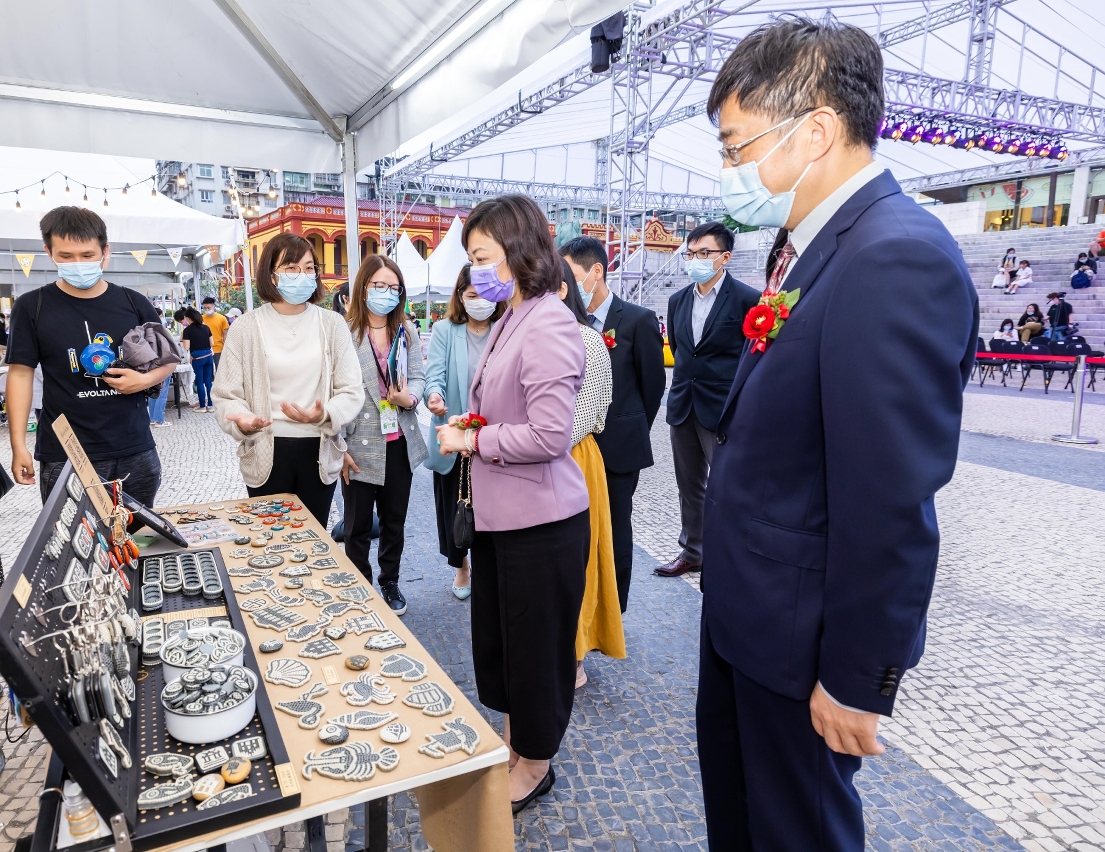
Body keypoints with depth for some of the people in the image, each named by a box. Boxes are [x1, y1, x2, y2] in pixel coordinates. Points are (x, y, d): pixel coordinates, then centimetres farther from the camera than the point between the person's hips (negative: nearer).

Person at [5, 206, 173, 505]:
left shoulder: (134, 304, 4)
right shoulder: (32, 307, -1)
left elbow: (168, 358, 13)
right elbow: (21, 373, 1)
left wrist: (145, 379, -9)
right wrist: (18, 445, -5)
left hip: (135, 451, 2)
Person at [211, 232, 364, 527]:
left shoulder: (332, 324, 1)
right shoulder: (246, 328, -2)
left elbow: (352, 391, -2)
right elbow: (226, 395, -1)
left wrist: (324, 414, -22)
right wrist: (242, 420, -23)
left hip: (319, 451, 1)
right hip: (266, 454, -1)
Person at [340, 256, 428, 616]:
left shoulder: (407, 331, 7)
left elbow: (418, 377, 6)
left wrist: (410, 397, -18)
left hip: (399, 443, 5)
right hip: (361, 445, -4)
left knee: (394, 521, 17)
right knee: (358, 526, 9)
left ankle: (390, 583, 34)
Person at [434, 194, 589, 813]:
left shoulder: (549, 326, -19)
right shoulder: (510, 321, 9)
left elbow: (549, 435, -24)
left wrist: (474, 441, -14)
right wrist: (467, 423, 4)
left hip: (540, 519, -9)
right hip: (499, 512, 9)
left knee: (536, 644, 10)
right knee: (495, 635, 22)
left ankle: (535, 762, 32)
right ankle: (513, 732, 44)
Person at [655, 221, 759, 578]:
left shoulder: (746, 299, -9)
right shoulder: (678, 301, 9)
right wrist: (690, 380, 14)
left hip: (724, 410, -6)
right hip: (682, 406, 6)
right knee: (689, 486, 16)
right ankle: (691, 552, 29)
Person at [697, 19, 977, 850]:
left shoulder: (900, 259, -26)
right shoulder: (809, 244, 5)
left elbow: (890, 503, -26)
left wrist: (857, 679, -18)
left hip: (805, 636, -8)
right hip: (743, 610, 8)